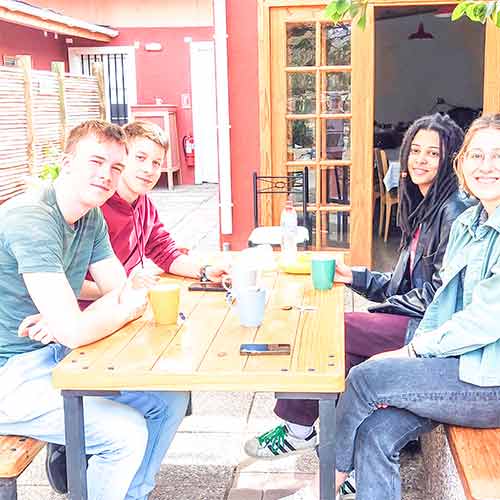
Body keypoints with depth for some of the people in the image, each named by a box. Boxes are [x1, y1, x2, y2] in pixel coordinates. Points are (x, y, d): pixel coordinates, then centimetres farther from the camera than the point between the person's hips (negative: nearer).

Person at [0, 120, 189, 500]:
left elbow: (123, 294, 4)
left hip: (56, 355, 9)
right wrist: (128, 308, -11)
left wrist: (62, 321, -16)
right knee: (127, 432, -20)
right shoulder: (31, 219, -24)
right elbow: (74, 331, -31)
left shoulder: (92, 219, 4)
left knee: (170, 400, 4)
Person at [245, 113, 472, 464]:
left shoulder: (453, 211, -14)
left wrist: (383, 309, -10)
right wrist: (355, 277, 8)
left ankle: (299, 430, 3)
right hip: (410, 320, 9)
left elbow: (441, 291, -17)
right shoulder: (424, 206, 16)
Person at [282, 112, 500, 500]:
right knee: (377, 432, -11)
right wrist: (413, 350, 0)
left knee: (365, 377, -14)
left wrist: (415, 350, -11)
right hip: (462, 365, 7)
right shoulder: (466, 224, 11)